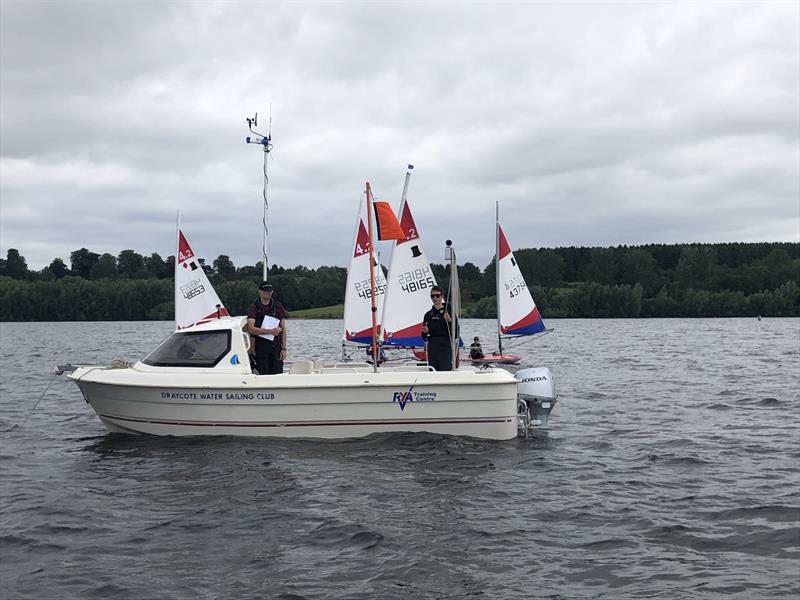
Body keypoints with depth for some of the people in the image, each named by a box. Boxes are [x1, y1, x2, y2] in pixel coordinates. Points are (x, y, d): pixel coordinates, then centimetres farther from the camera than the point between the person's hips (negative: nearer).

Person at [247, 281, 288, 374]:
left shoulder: (278, 306, 8)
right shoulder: (254, 307, 0)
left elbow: (283, 329, 8)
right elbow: (251, 329, -11)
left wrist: (284, 348, 0)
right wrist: (270, 331, -18)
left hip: (276, 345, 2)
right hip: (261, 345, -2)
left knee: (277, 374, -2)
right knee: (263, 375, -1)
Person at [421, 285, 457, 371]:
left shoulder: (448, 311, 3)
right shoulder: (428, 315, 15)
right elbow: (424, 338, 19)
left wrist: (449, 320, -19)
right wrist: (425, 332, -3)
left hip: (445, 345, -4)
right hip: (432, 347, 4)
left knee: (445, 369, -16)